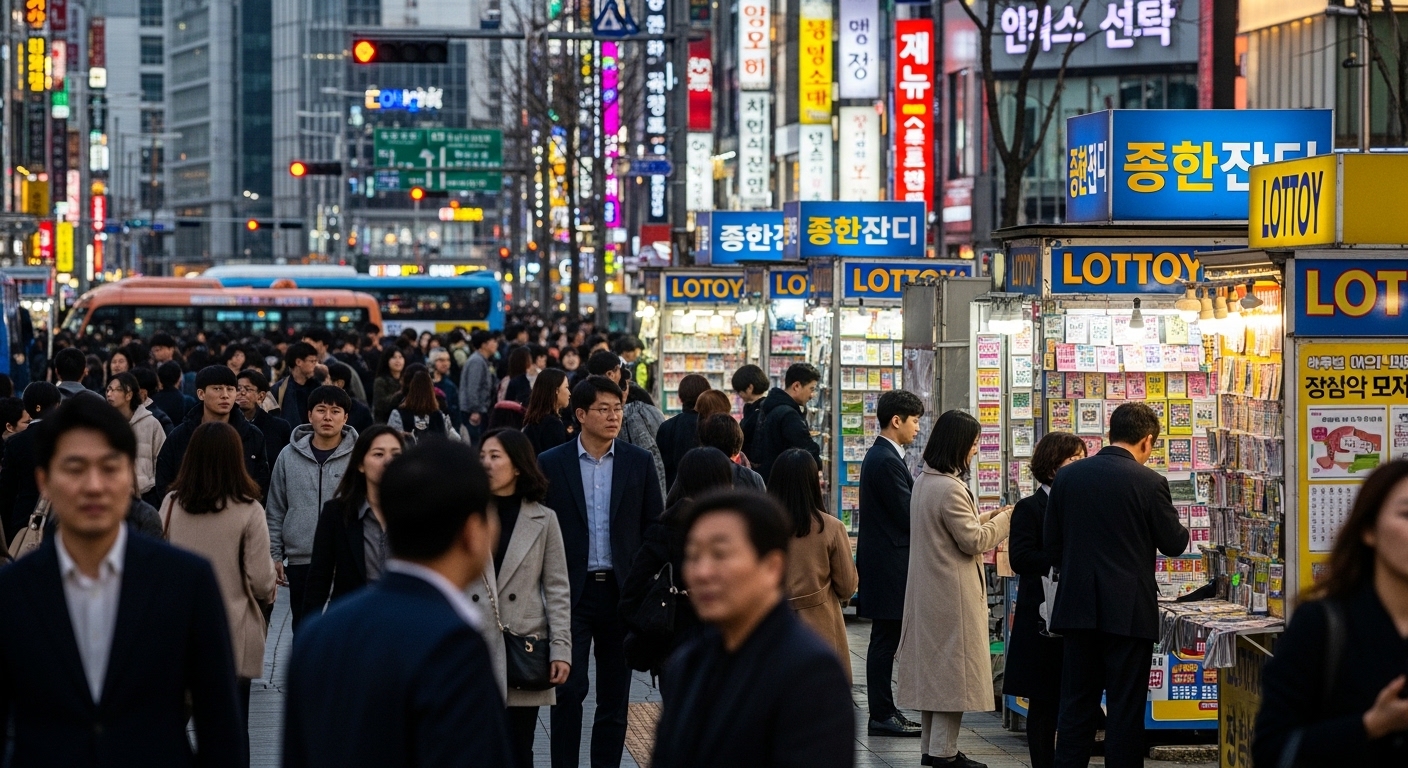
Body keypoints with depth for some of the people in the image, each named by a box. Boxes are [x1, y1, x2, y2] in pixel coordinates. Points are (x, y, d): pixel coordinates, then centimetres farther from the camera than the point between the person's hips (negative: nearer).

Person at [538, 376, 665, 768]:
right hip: (572, 593, -2)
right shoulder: (551, 464, 0)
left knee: (614, 695, 8)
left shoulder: (639, 462, 4)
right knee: (569, 689, -7)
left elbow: (655, 527, 6)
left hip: (621, 591, 2)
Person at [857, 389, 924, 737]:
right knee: (885, 640, -5)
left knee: (886, 640, 13)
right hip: (889, 563, -10)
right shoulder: (886, 461, -18)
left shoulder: (880, 456, 15)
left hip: (885, 561, 10)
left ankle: (884, 711, 18)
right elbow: (907, 515, -19)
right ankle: (882, 716, 0)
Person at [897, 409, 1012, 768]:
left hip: (928, 591, 10)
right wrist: (1005, 519, -6)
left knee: (934, 666, 15)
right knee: (955, 671, -2)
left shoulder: (924, 482, 9)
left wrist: (987, 517, 12)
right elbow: (974, 541, -18)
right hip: (954, 593, -10)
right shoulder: (950, 489, -22)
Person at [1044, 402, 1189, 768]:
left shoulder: (1067, 476, 3)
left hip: (1078, 608, 4)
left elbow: (1051, 545, 8)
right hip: (1129, 611, -4)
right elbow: (1174, 544, -2)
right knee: (1125, 710, 2)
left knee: (1077, 706, 10)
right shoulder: (1149, 482, -11)